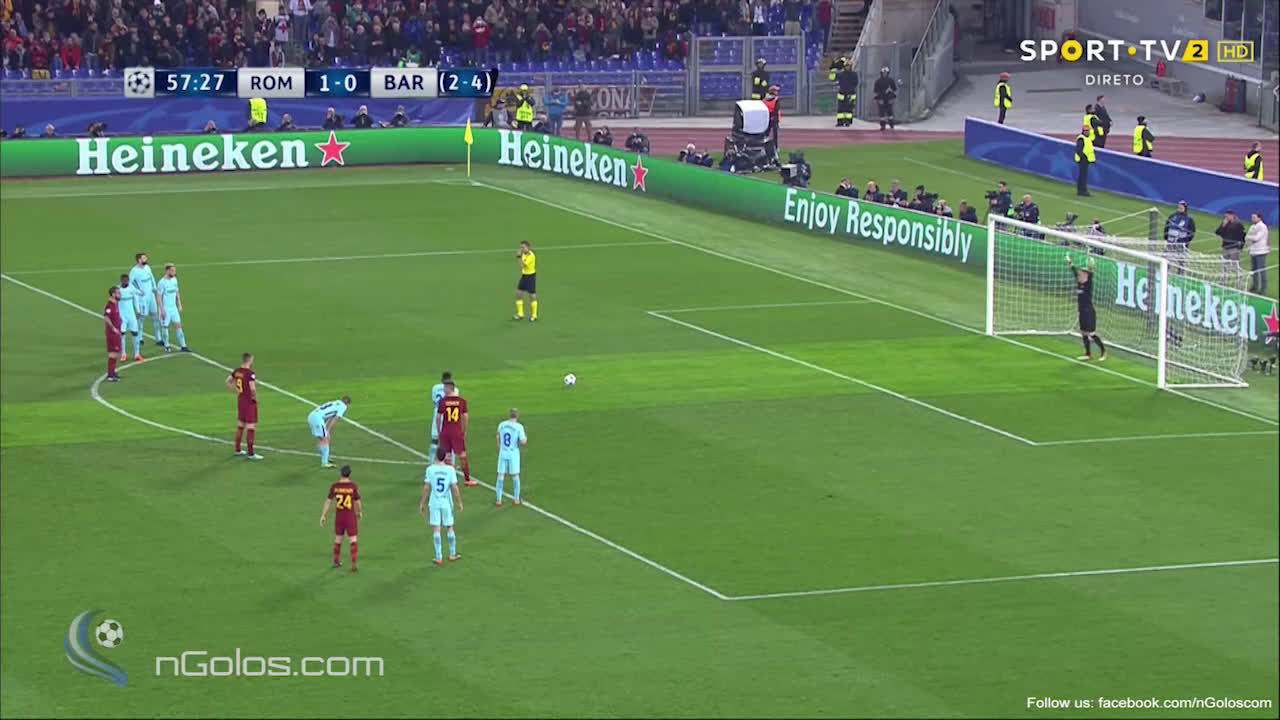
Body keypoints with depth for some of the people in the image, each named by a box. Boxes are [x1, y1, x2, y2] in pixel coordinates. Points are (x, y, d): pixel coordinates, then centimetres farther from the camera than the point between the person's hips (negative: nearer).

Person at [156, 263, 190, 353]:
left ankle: (183, 346, 2)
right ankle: (166, 346, 18)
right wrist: (162, 310, -16)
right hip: (166, 308, -6)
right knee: (165, 327, 5)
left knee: (178, 325, 2)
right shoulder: (162, 282, -14)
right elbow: (159, 297, -13)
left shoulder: (174, 280, 6)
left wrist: (179, 305, 12)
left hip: (174, 308, 6)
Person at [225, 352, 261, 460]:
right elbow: (253, 388, -29)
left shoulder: (237, 371, 2)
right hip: (250, 402, -8)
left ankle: (237, 449, 28)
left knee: (240, 425, 19)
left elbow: (228, 381, 15)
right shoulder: (250, 373, -21)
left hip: (240, 399, 8)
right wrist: (255, 397, -10)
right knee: (251, 427, -2)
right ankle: (251, 453, 0)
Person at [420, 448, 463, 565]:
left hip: (434, 503, -1)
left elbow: (426, 488, -6)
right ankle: (452, 554, 25)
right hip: (447, 503, 1)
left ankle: (439, 557, 2)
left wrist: (422, 503, 2)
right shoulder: (450, 469, -6)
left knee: (436, 529, 2)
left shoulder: (430, 469, -6)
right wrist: (460, 502, 3)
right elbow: (455, 488, -7)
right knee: (450, 528, 15)